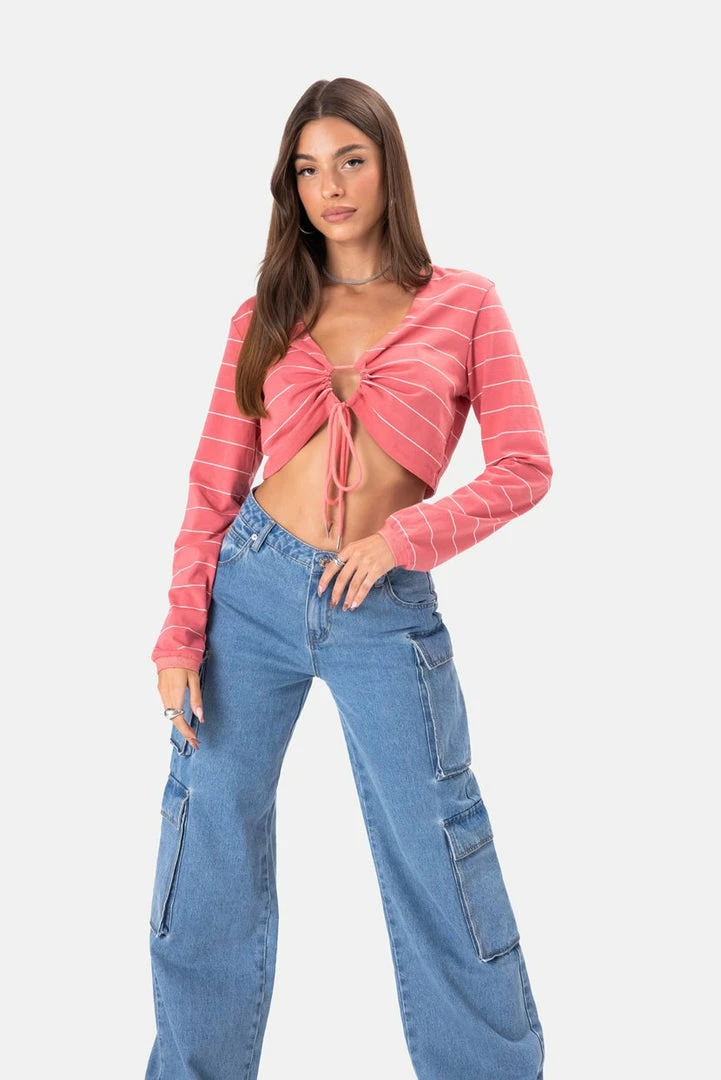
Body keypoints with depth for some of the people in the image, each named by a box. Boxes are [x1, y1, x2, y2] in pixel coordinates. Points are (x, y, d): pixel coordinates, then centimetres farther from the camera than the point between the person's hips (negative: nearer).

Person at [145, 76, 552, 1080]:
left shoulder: (465, 304, 2)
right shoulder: (265, 315, 6)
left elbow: (524, 468, -3)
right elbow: (214, 486, 5)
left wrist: (402, 537, -15)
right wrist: (181, 632, -3)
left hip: (385, 609, -2)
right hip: (250, 585, 2)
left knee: (439, 864, 4)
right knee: (209, 854, 9)